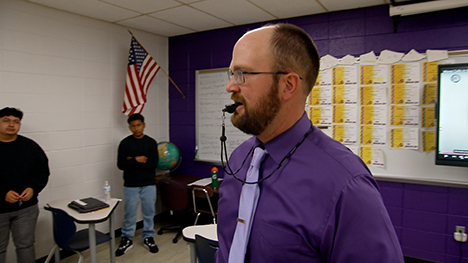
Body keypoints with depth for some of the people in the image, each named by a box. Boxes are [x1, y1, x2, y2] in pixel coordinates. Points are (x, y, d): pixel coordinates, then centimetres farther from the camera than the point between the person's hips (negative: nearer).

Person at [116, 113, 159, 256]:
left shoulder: (151, 142, 0)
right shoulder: (125, 143, -1)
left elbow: (154, 163, -10)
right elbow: (120, 164, -7)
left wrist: (132, 162, -12)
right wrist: (137, 160, -18)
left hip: (149, 184, 1)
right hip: (130, 185, 0)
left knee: (149, 212, 9)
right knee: (129, 213, 7)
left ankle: (148, 237, 25)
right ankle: (127, 239, 23)